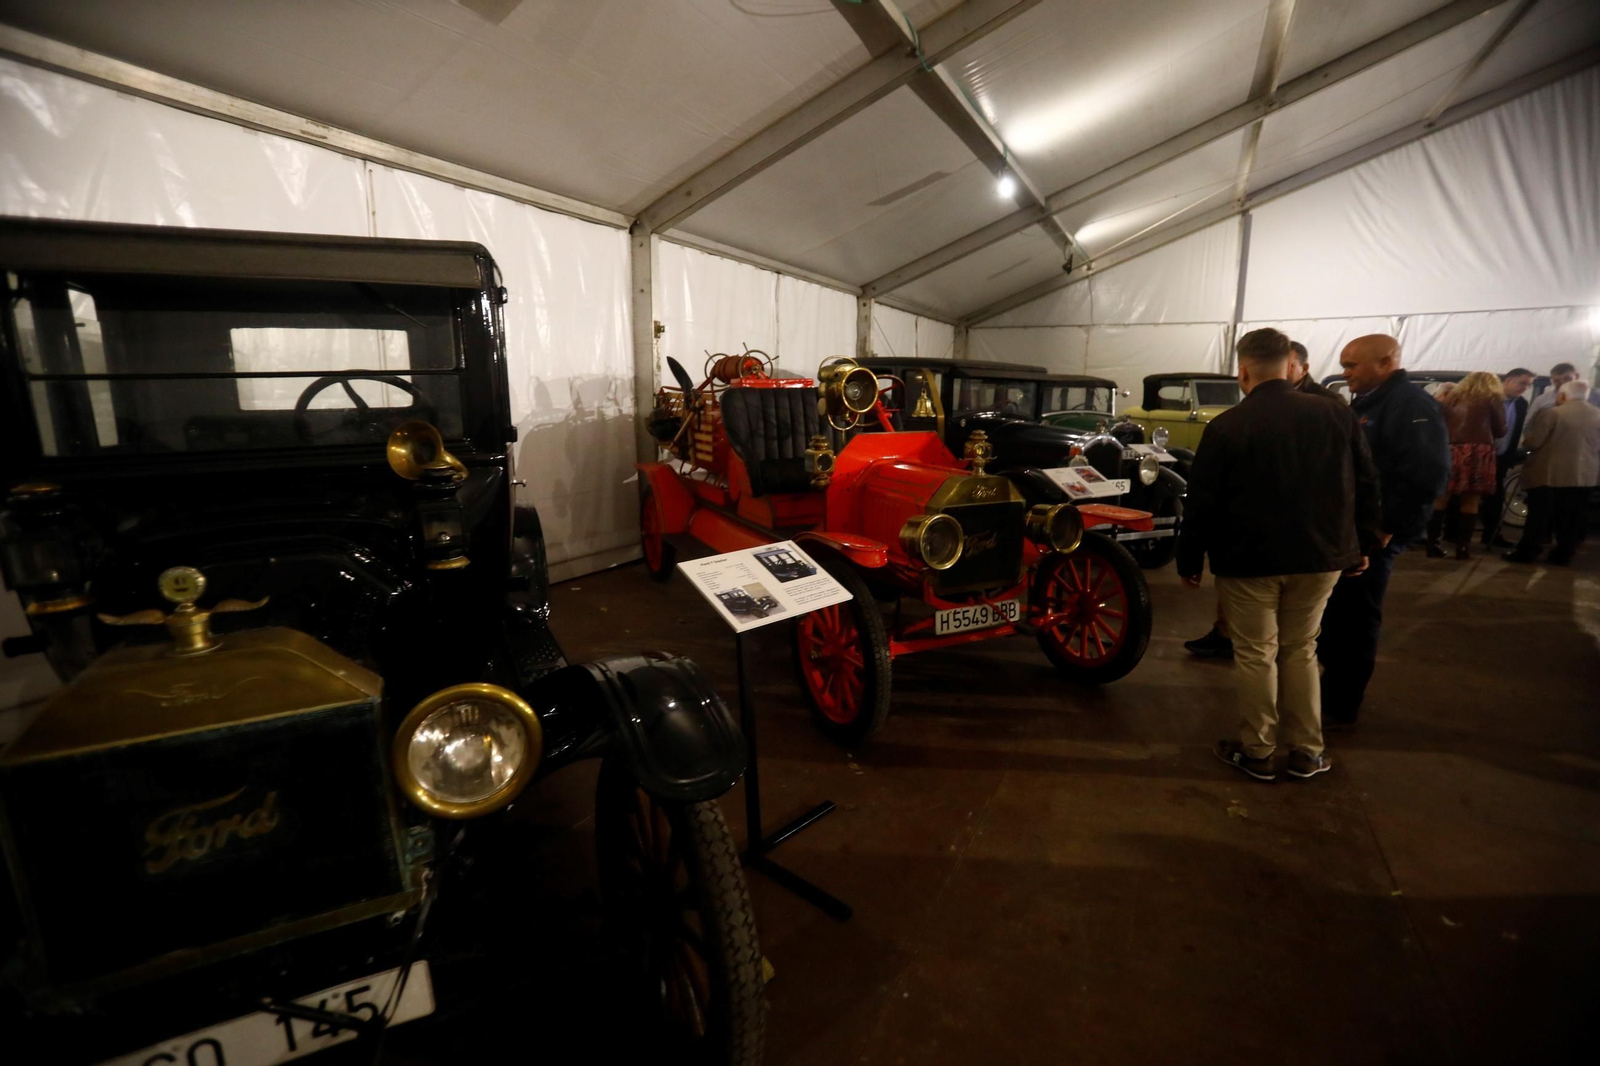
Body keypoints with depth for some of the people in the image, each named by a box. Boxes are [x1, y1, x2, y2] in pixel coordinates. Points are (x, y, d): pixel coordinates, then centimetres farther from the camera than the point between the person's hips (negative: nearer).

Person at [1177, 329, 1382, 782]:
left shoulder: (1226, 426, -11)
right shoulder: (1336, 415, 3)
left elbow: (1202, 501, -11)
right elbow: (1366, 486, 9)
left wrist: (1189, 559, -1)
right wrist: (1363, 545, 19)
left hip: (1250, 559, -4)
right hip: (1320, 556, 5)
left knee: (1256, 655, 7)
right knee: (1299, 650, 18)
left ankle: (1258, 752, 18)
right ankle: (1306, 751, 25)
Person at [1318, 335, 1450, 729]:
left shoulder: (1411, 404, -14)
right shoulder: (1365, 402, 16)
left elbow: (1427, 474, -24)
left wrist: (1388, 527, -21)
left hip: (1370, 534, -9)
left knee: (1352, 622, -1)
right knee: (1332, 614, 18)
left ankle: (1339, 709, 10)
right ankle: (1330, 687, 33)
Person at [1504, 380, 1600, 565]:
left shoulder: (1552, 413, -12)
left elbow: (1532, 442, -13)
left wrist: (1524, 440, 8)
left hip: (1549, 474, -5)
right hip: (1584, 475, 5)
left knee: (1539, 516, 1)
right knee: (1571, 518, 10)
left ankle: (1527, 551, 4)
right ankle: (1563, 554, 14)